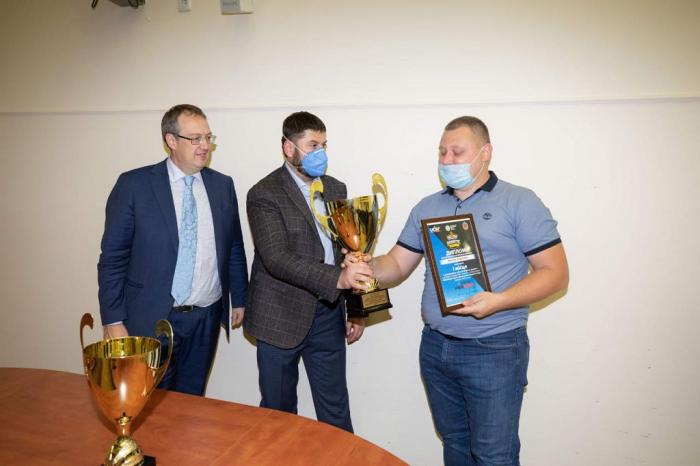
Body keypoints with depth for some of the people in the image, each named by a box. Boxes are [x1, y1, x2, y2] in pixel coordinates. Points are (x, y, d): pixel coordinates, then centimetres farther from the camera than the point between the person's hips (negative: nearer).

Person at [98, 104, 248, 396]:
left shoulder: (223, 185, 4)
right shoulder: (134, 185, -6)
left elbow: (234, 248, 11)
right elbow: (113, 257, -5)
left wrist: (239, 299, 12)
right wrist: (113, 320, -7)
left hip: (207, 317, 3)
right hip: (152, 318, -3)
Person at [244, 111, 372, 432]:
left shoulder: (335, 189, 8)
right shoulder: (264, 195, -11)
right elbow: (276, 259, -23)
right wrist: (338, 278, -35)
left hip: (328, 315, 4)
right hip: (281, 318, -4)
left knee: (336, 411, 13)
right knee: (279, 410, 13)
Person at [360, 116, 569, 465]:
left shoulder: (518, 203, -6)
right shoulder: (427, 208, 10)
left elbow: (555, 273, -9)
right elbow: (397, 265, 10)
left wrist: (498, 302, -23)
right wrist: (367, 268, -12)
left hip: (493, 349, -5)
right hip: (435, 346, 5)